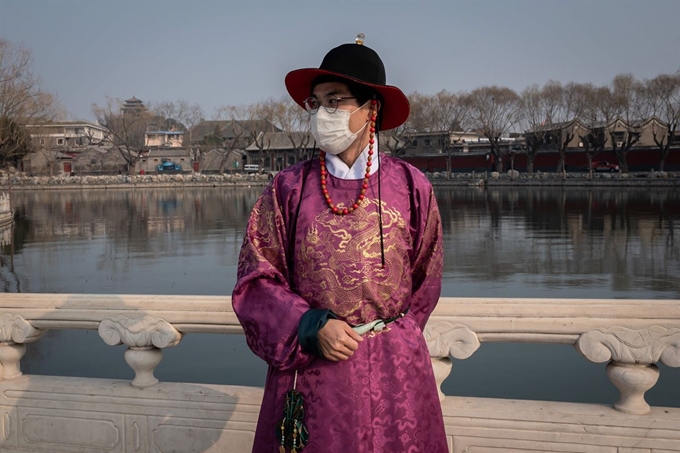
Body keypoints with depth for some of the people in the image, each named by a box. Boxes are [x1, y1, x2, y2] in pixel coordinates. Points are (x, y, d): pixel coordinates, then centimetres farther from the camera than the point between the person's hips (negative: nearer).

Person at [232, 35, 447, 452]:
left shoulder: (411, 186, -3)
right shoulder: (289, 189, -4)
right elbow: (257, 280, -2)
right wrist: (312, 328, -15)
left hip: (393, 368, 1)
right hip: (308, 365, 0)